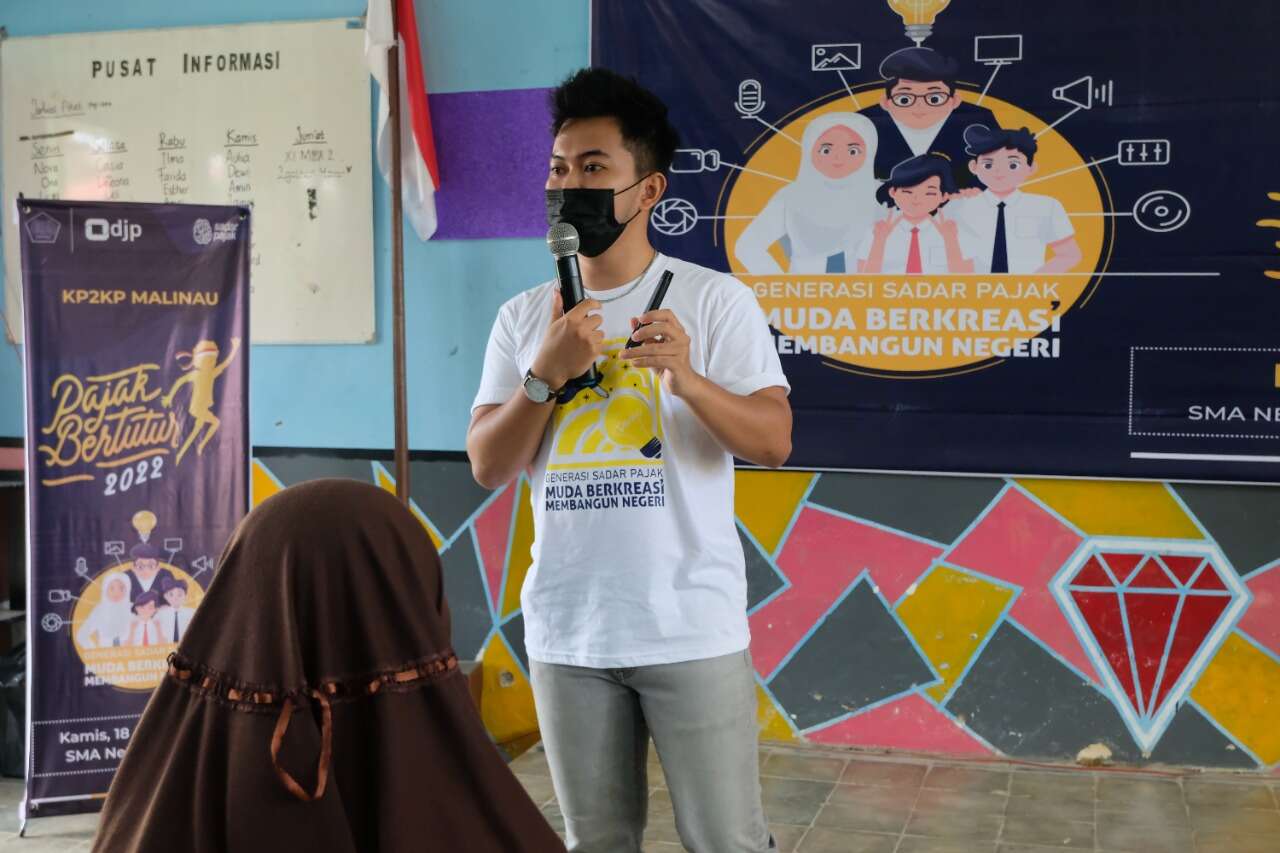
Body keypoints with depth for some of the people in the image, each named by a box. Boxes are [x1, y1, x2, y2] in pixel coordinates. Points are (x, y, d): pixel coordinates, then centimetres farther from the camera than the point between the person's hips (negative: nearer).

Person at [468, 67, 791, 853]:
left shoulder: (715, 300, -4)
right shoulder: (523, 318, 6)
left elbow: (775, 442, -10)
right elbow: (489, 467, 1)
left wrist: (687, 379, -27)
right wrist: (546, 374, -15)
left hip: (692, 630, -3)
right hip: (566, 632, 4)